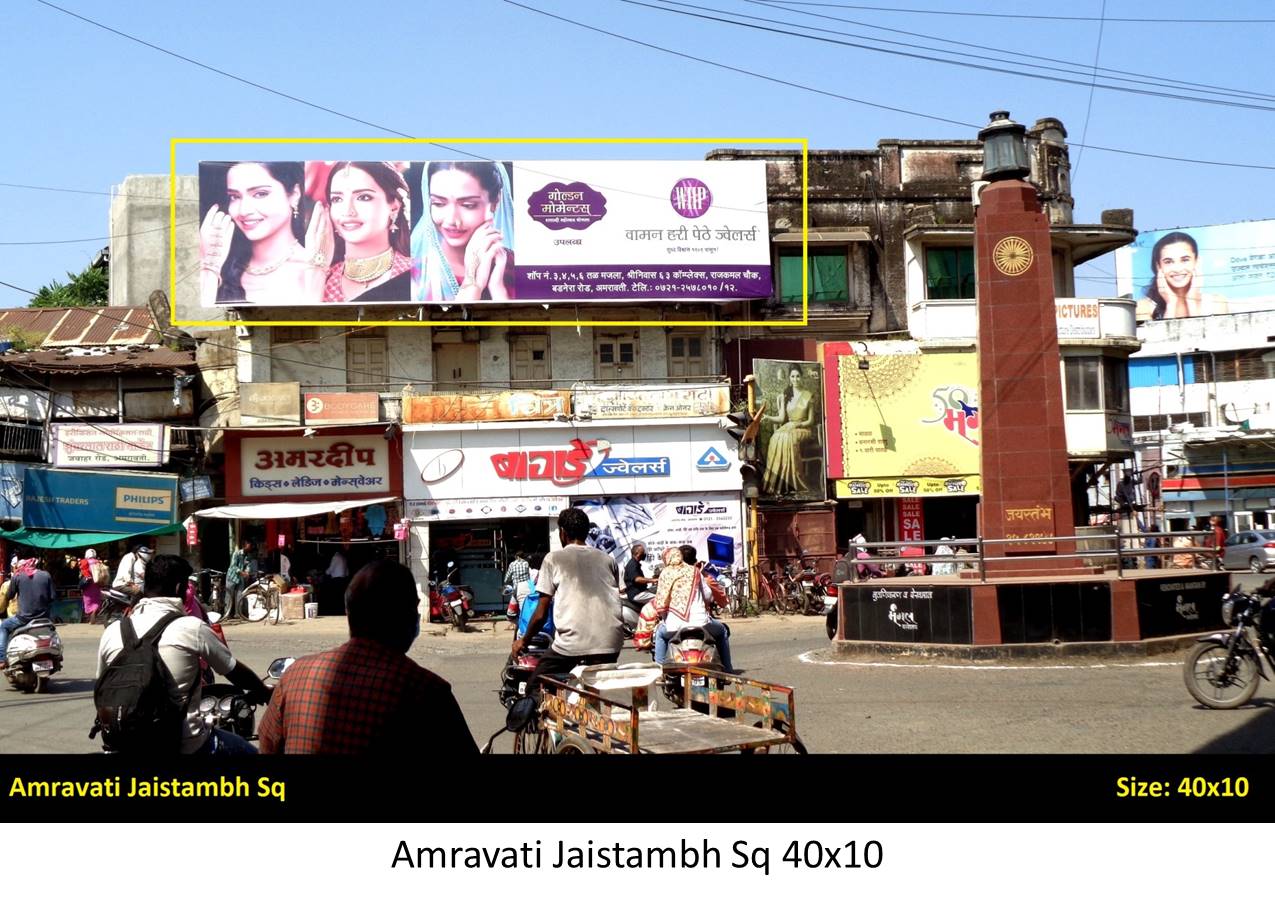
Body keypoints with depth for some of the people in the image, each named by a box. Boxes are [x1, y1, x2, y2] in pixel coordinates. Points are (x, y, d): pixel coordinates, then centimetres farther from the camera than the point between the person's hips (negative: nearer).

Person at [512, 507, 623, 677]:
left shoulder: (554, 559, 8)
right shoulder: (607, 559, 19)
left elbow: (541, 614, 6)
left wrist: (523, 640, 21)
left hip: (572, 643, -4)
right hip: (610, 643, 4)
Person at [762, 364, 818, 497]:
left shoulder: (808, 395, 5)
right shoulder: (785, 395, 15)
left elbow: (811, 421, 3)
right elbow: (781, 418, 7)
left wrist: (797, 424, -14)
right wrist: (767, 417, -11)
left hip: (804, 429, -3)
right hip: (788, 428, 3)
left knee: (788, 438, -37)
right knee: (776, 438, -33)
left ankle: (791, 484, -36)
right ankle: (778, 483, -35)